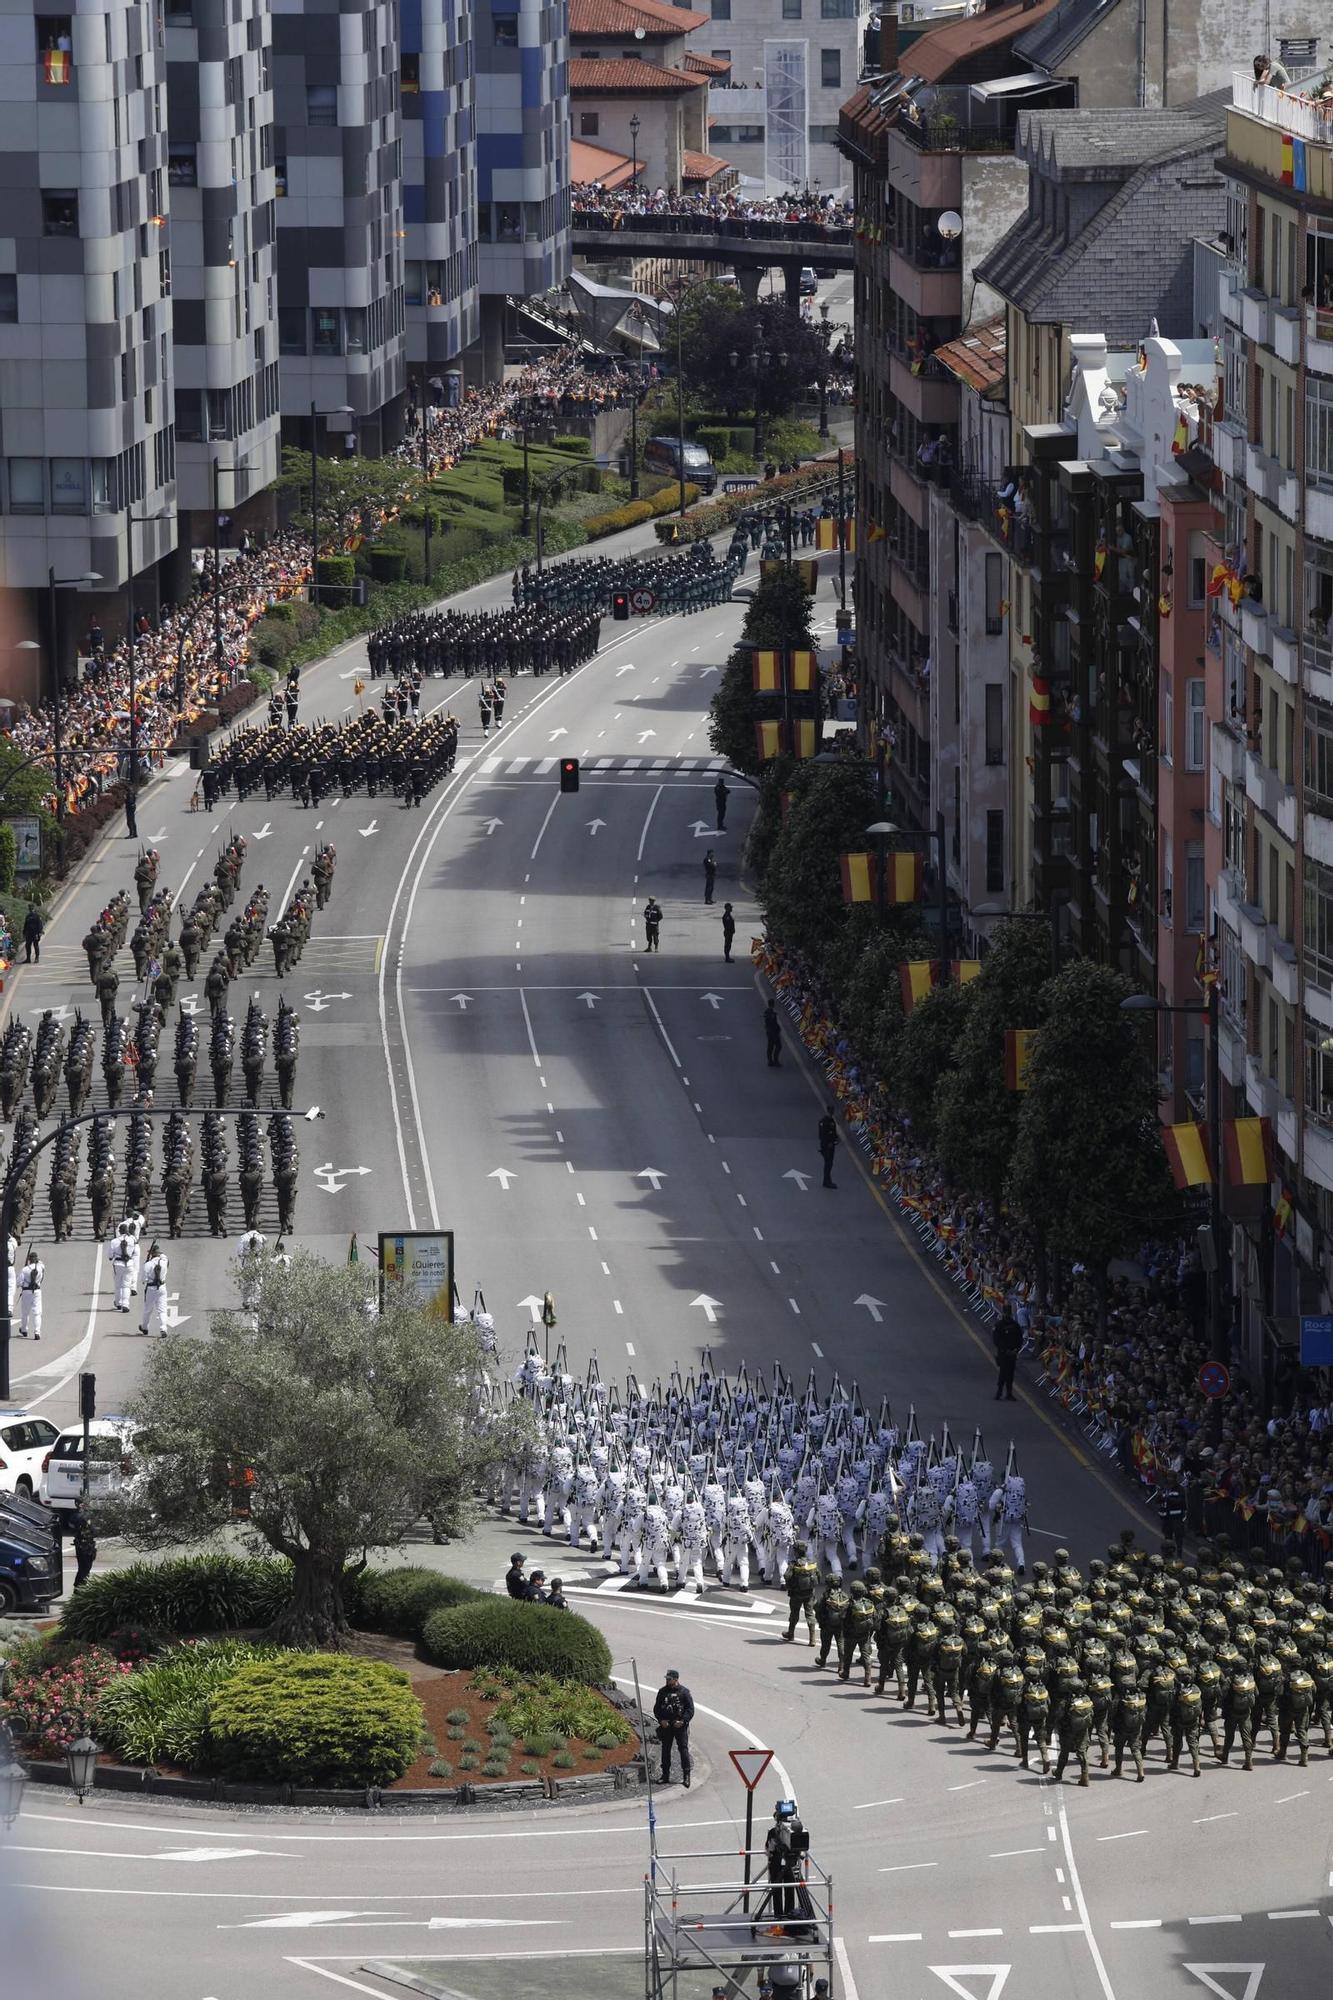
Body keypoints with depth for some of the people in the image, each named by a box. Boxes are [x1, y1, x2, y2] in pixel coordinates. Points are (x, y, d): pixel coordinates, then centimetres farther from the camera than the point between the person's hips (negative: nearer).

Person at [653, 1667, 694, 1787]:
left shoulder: (684, 1692, -1)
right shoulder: (662, 1692, 8)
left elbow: (690, 1709, -2)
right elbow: (656, 1708, 12)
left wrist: (683, 1721, -14)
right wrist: (661, 1720, -5)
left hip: (680, 1726, -4)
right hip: (665, 1725, 4)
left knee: (683, 1749, -7)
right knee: (665, 1750, 7)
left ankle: (686, 1775, -5)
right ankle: (665, 1775, 14)